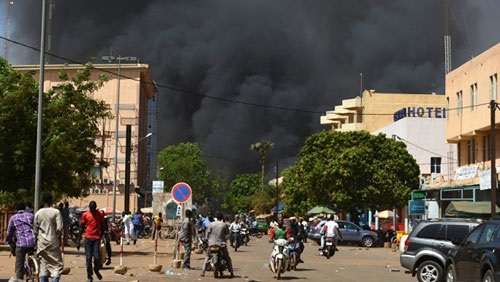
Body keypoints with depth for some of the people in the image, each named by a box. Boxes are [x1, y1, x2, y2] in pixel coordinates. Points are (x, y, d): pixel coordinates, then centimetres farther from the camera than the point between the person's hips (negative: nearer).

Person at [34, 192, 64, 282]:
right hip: (53, 242, -4)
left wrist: (36, 242, 16)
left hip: (41, 242, 4)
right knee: (57, 265, 1)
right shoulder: (56, 212, -7)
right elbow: (59, 229, -12)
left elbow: (35, 230, 7)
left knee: (43, 265, 8)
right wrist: (59, 239, 3)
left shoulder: (38, 213, 4)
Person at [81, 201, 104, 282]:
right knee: (88, 258, 0)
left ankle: (96, 270, 21)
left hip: (97, 238, 0)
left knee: (97, 257, -9)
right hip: (88, 238, 0)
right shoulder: (85, 215, 3)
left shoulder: (100, 214, 4)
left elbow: (102, 226, 11)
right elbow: (82, 226, 10)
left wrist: (101, 234, 3)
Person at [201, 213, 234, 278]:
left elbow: (207, 233, 1)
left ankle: (203, 272, 7)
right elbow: (227, 234, 3)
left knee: (207, 257, 17)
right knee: (227, 258, 10)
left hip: (212, 244, 1)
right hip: (221, 244, -1)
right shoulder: (224, 225, -1)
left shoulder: (211, 224, 1)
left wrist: (207, 240, 14)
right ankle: (231, 273, 6)